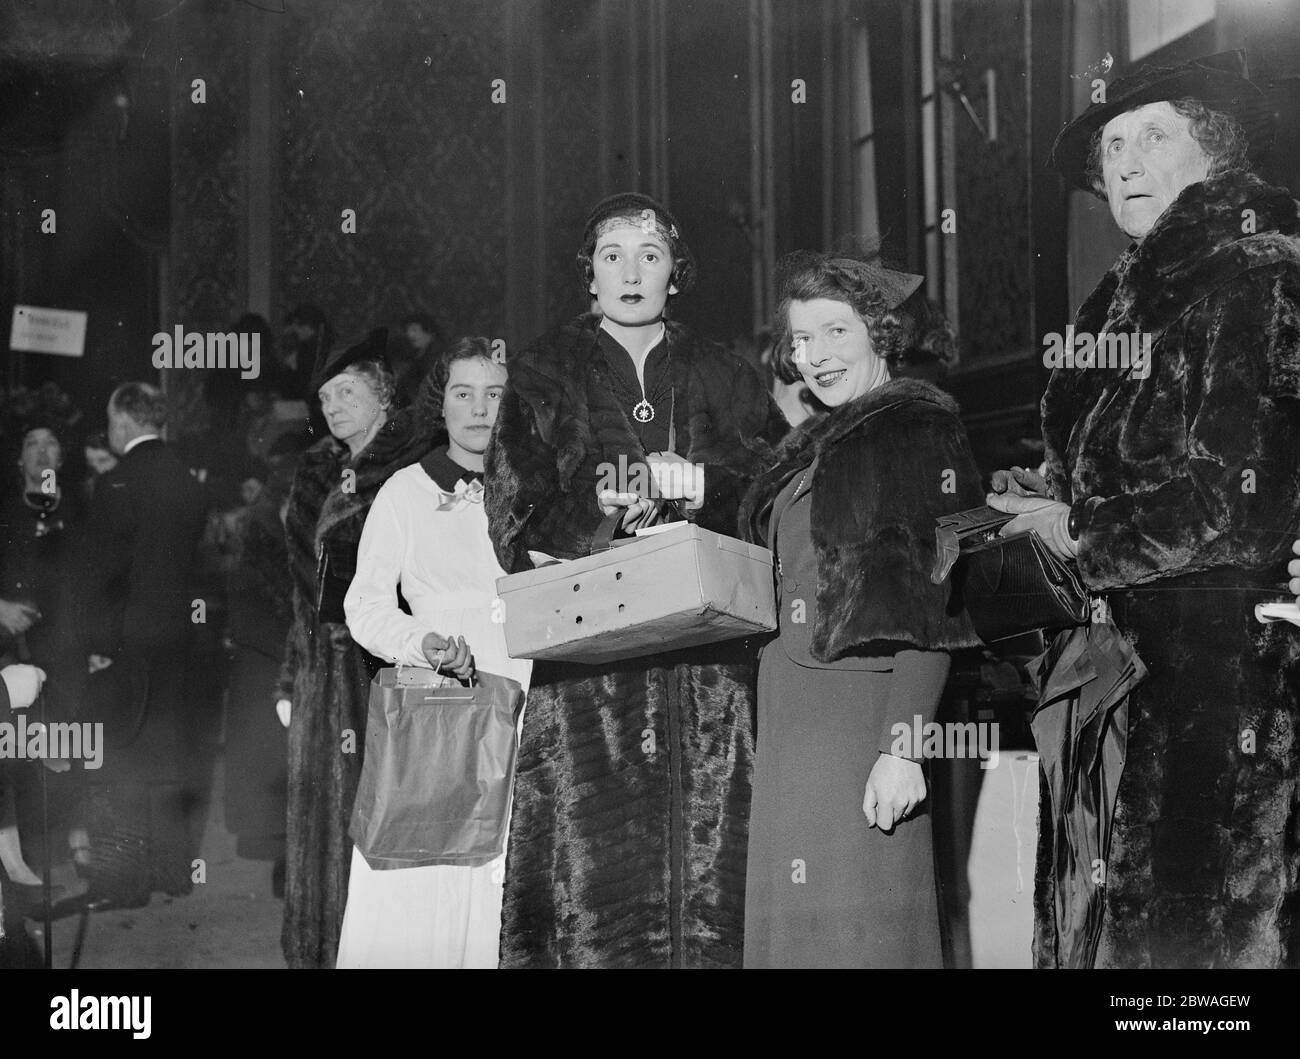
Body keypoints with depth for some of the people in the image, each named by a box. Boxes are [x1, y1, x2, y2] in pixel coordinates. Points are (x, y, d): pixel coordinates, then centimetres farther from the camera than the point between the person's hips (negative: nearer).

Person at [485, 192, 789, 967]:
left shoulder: (725, 382, 15)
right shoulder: (545, 378, 11)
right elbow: (516, 518, 2)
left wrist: (702, 484, -11)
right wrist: (598, 504, -15)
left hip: (707, 662, 1)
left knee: (707, 868, -4)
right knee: (591, 868, -8)